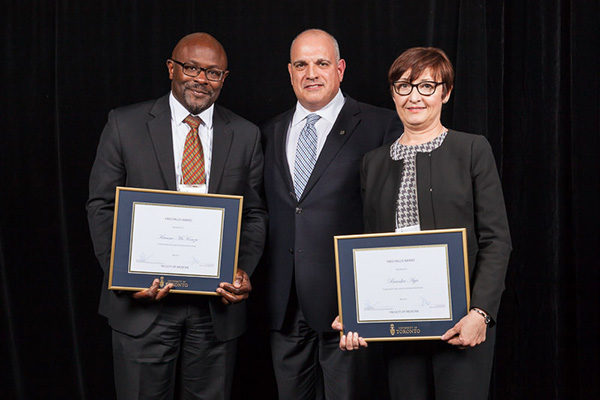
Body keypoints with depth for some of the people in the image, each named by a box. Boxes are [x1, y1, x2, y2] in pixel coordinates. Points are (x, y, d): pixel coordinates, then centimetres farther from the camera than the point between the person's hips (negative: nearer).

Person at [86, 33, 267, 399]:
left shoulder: (246, 135, 6)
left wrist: (244, 271, -8)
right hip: (143, 302, -1)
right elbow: (102, 207, 0)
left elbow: (255, 213, 8)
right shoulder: (124, 125, 1)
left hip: (218, 304, 2)